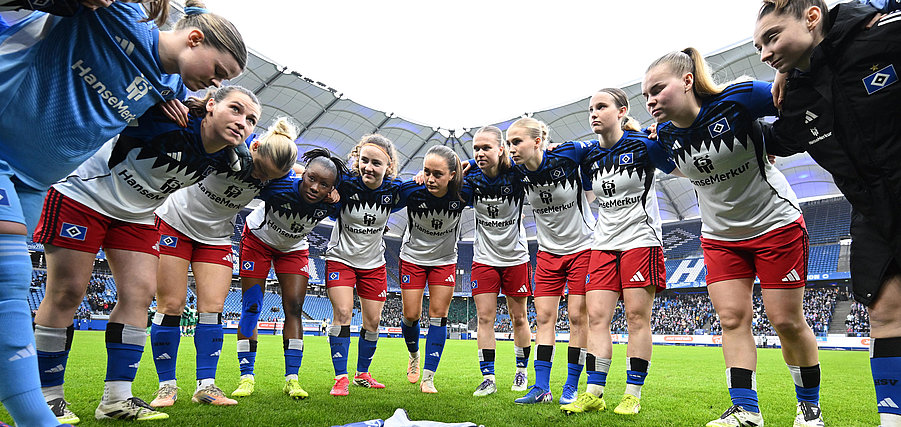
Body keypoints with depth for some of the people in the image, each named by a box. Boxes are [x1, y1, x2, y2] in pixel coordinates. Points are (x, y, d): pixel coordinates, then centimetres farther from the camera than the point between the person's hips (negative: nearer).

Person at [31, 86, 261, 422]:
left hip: (137, 216, 6)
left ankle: (116, 399, 4)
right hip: (82, 195, -6)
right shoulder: (170, 120, -29)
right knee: (66, 291, -5)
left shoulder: (221, 160, -10)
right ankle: (47, 397, 9)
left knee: (139, 293, -3)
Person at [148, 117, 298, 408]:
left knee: (212, 308, -5)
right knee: (171, 305, -3)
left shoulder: (276, 178, -14)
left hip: (216, 236, 3)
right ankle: (167, 385, 8)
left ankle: (205, 385, 4)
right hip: (175, 222, -3)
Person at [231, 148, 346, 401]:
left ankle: (291, 379, 1)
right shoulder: (279, 186, -38)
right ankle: (246, 376, 4)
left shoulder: (331, 204, -27)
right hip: (258, 239, -2)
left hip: (294, 248, 2)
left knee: (294, 309, -5)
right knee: (251, 307, -5)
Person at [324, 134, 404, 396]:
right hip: (341, 259, -3)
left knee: (373, 321, 6)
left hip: (374, 263, 3)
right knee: (342, 313, -13)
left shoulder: (393, 190, -12)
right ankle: (341, 378, -3)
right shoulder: (345, 184, -21)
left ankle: (363, 374, 24)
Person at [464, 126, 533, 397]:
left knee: (519, 318, 9)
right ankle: (488, 378, 7)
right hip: (484, 259, 2)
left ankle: (522, 371, 28)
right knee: (485, 318, -1)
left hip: (516, 257, -1)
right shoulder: (471, 177, -9)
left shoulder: (515, 174, -15)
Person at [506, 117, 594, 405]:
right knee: (544, 317, 2)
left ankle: (571, 387, 10)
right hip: (548, 252, 4)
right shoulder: (516, 170, -8)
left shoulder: (568, 155, -20)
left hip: (582, 247, -4)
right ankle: (542, 387, 8)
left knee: (577, 317, -1)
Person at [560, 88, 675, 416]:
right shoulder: (590, 157, 7)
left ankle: (633, 395, 7)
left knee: (637, 317, -3)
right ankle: (594, 393, 4)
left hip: (640, 240, -5)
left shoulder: (642, 145, -7)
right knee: (596, 317, -1)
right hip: (604, 243, 5)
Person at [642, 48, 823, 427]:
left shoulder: (737, 99, -22)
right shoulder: (665, 134, -5)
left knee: (787, 321, 1)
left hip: (776, 224, -4)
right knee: (732, 318, -2)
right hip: (720, 236, 5)